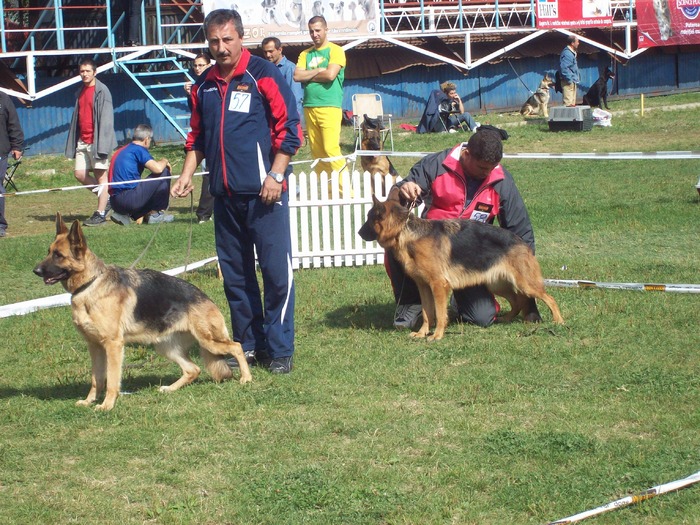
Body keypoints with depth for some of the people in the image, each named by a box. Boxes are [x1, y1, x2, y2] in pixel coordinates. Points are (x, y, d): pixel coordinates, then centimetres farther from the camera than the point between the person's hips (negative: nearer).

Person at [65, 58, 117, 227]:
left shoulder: (102, 91, -8)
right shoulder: (80, 93, 15)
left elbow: (106, 119, -13)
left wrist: (102, 144, -18)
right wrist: (73, 143, 14)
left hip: (96, 141, -8)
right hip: (82, 141, 8)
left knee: (100, 175, -3)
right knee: (80, 174, 3)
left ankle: (101, 214, 0)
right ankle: (105, 197, 22)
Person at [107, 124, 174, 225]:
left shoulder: (120, 151, 22)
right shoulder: (139, 149, -3)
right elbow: (157, 168, -15)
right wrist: (164, 161, 8)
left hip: (115, 203, 8)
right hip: (130, 199, -8)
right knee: (164, 172, 2)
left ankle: (123, 214, 10)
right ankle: (155, 213, 7)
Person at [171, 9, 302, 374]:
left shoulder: (262, 74, -5)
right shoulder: (204, 85, 12)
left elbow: (289, 128, -7)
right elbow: (198, 137, 22)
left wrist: (276, 175, -13)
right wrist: (186, 175, 10)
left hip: (263, 191, -6)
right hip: (224, 193, 6)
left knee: (276, 269, -5)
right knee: (234, 273, 9)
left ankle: (280, 350, 2)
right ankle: (249, 345, 19)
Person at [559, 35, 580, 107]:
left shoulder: (572, 52, 16)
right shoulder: (567, 53, -17)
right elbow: (564, 68, -25)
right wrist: (569, 79, -23)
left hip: (573, 82, 11)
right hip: (568, 82, -11)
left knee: (572, 103, 14)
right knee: (568, 102, -12)